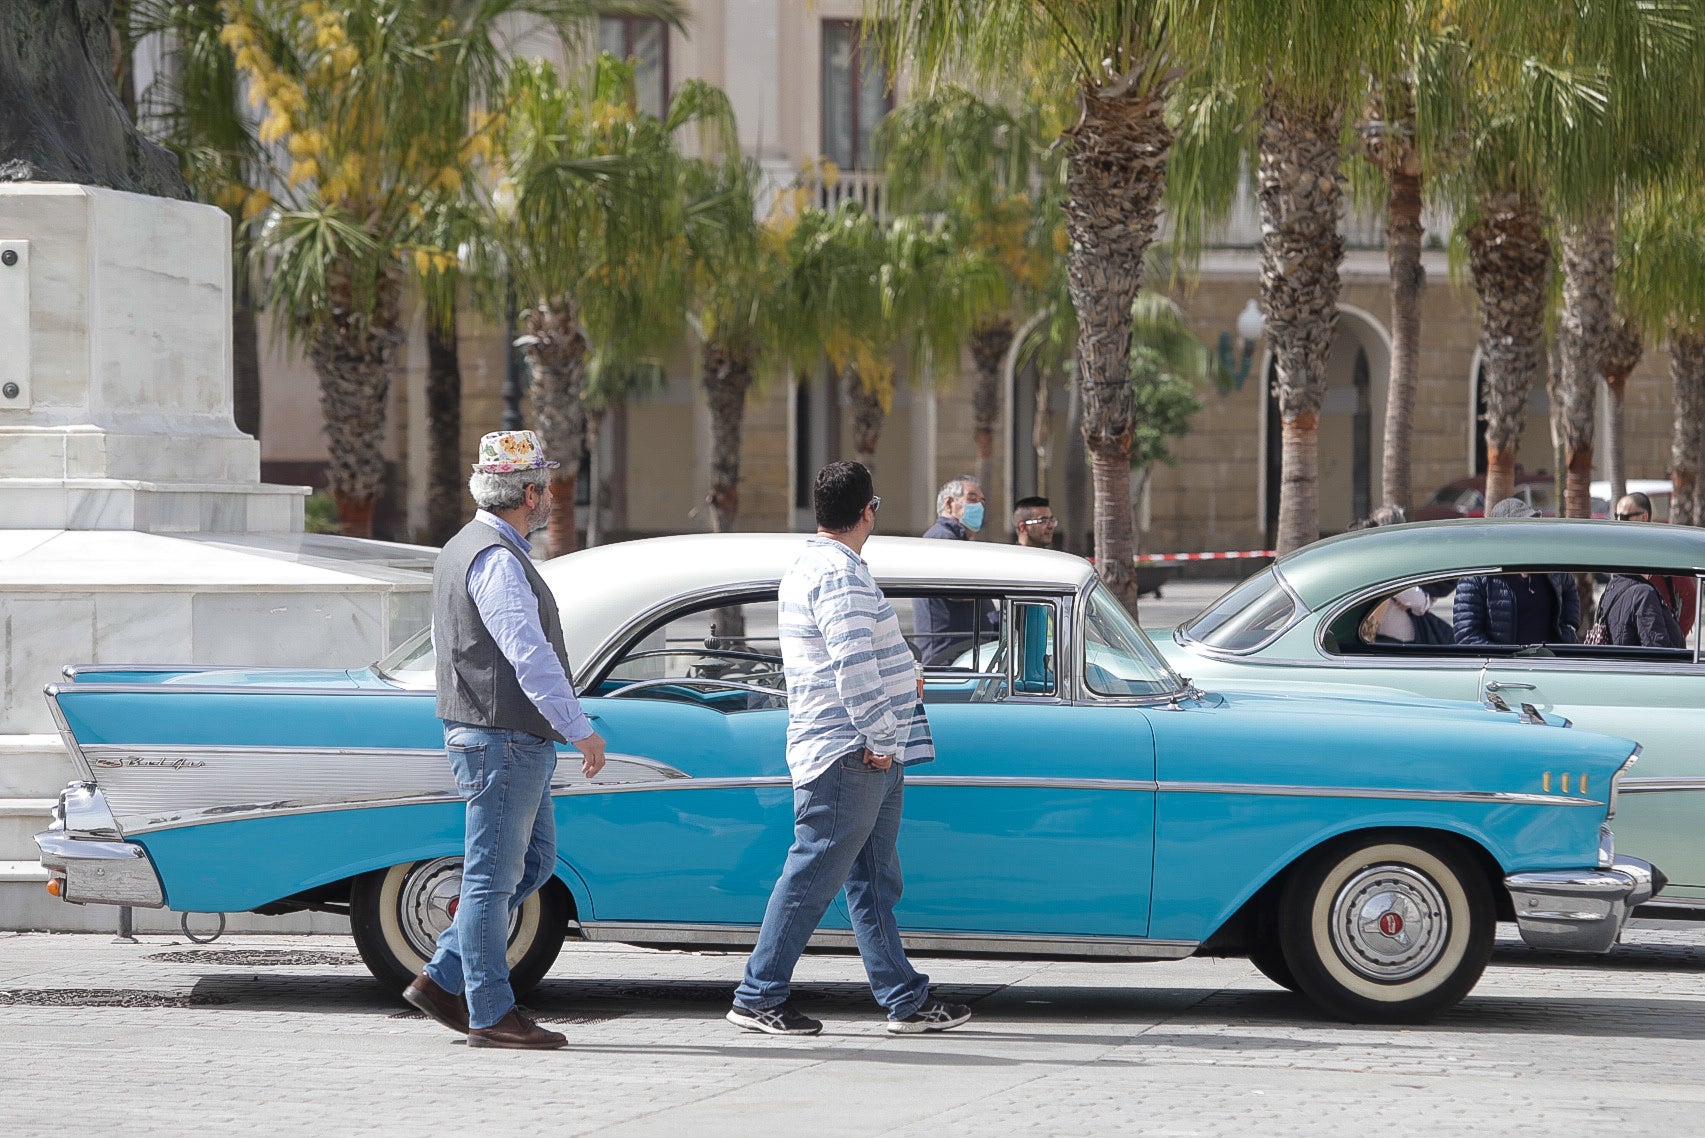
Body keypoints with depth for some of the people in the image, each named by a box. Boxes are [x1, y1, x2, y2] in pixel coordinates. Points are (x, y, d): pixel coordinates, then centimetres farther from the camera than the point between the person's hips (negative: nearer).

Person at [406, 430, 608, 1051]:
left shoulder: (463, 548, 16)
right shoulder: (497, 559, -17)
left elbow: (446, 642, 23)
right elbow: (528, 655, -23)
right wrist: (580, 730, -21)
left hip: (514, 742, 10)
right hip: (502, 738, -10)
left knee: (533, 861, 14)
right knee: (494, 874, -4)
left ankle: (441, 980, 14)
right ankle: (491, 1013, 1)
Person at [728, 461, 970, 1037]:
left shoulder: (810, 566, 17)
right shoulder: (840, 575, -17)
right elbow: (854, 665, -24)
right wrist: (879, 741, -20)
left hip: (860, 758, 11)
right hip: (847, 753, -11)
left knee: (873, 881, 11)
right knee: (814, 875, -6)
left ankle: (906, 1000, 14)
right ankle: (758, 996, -1)